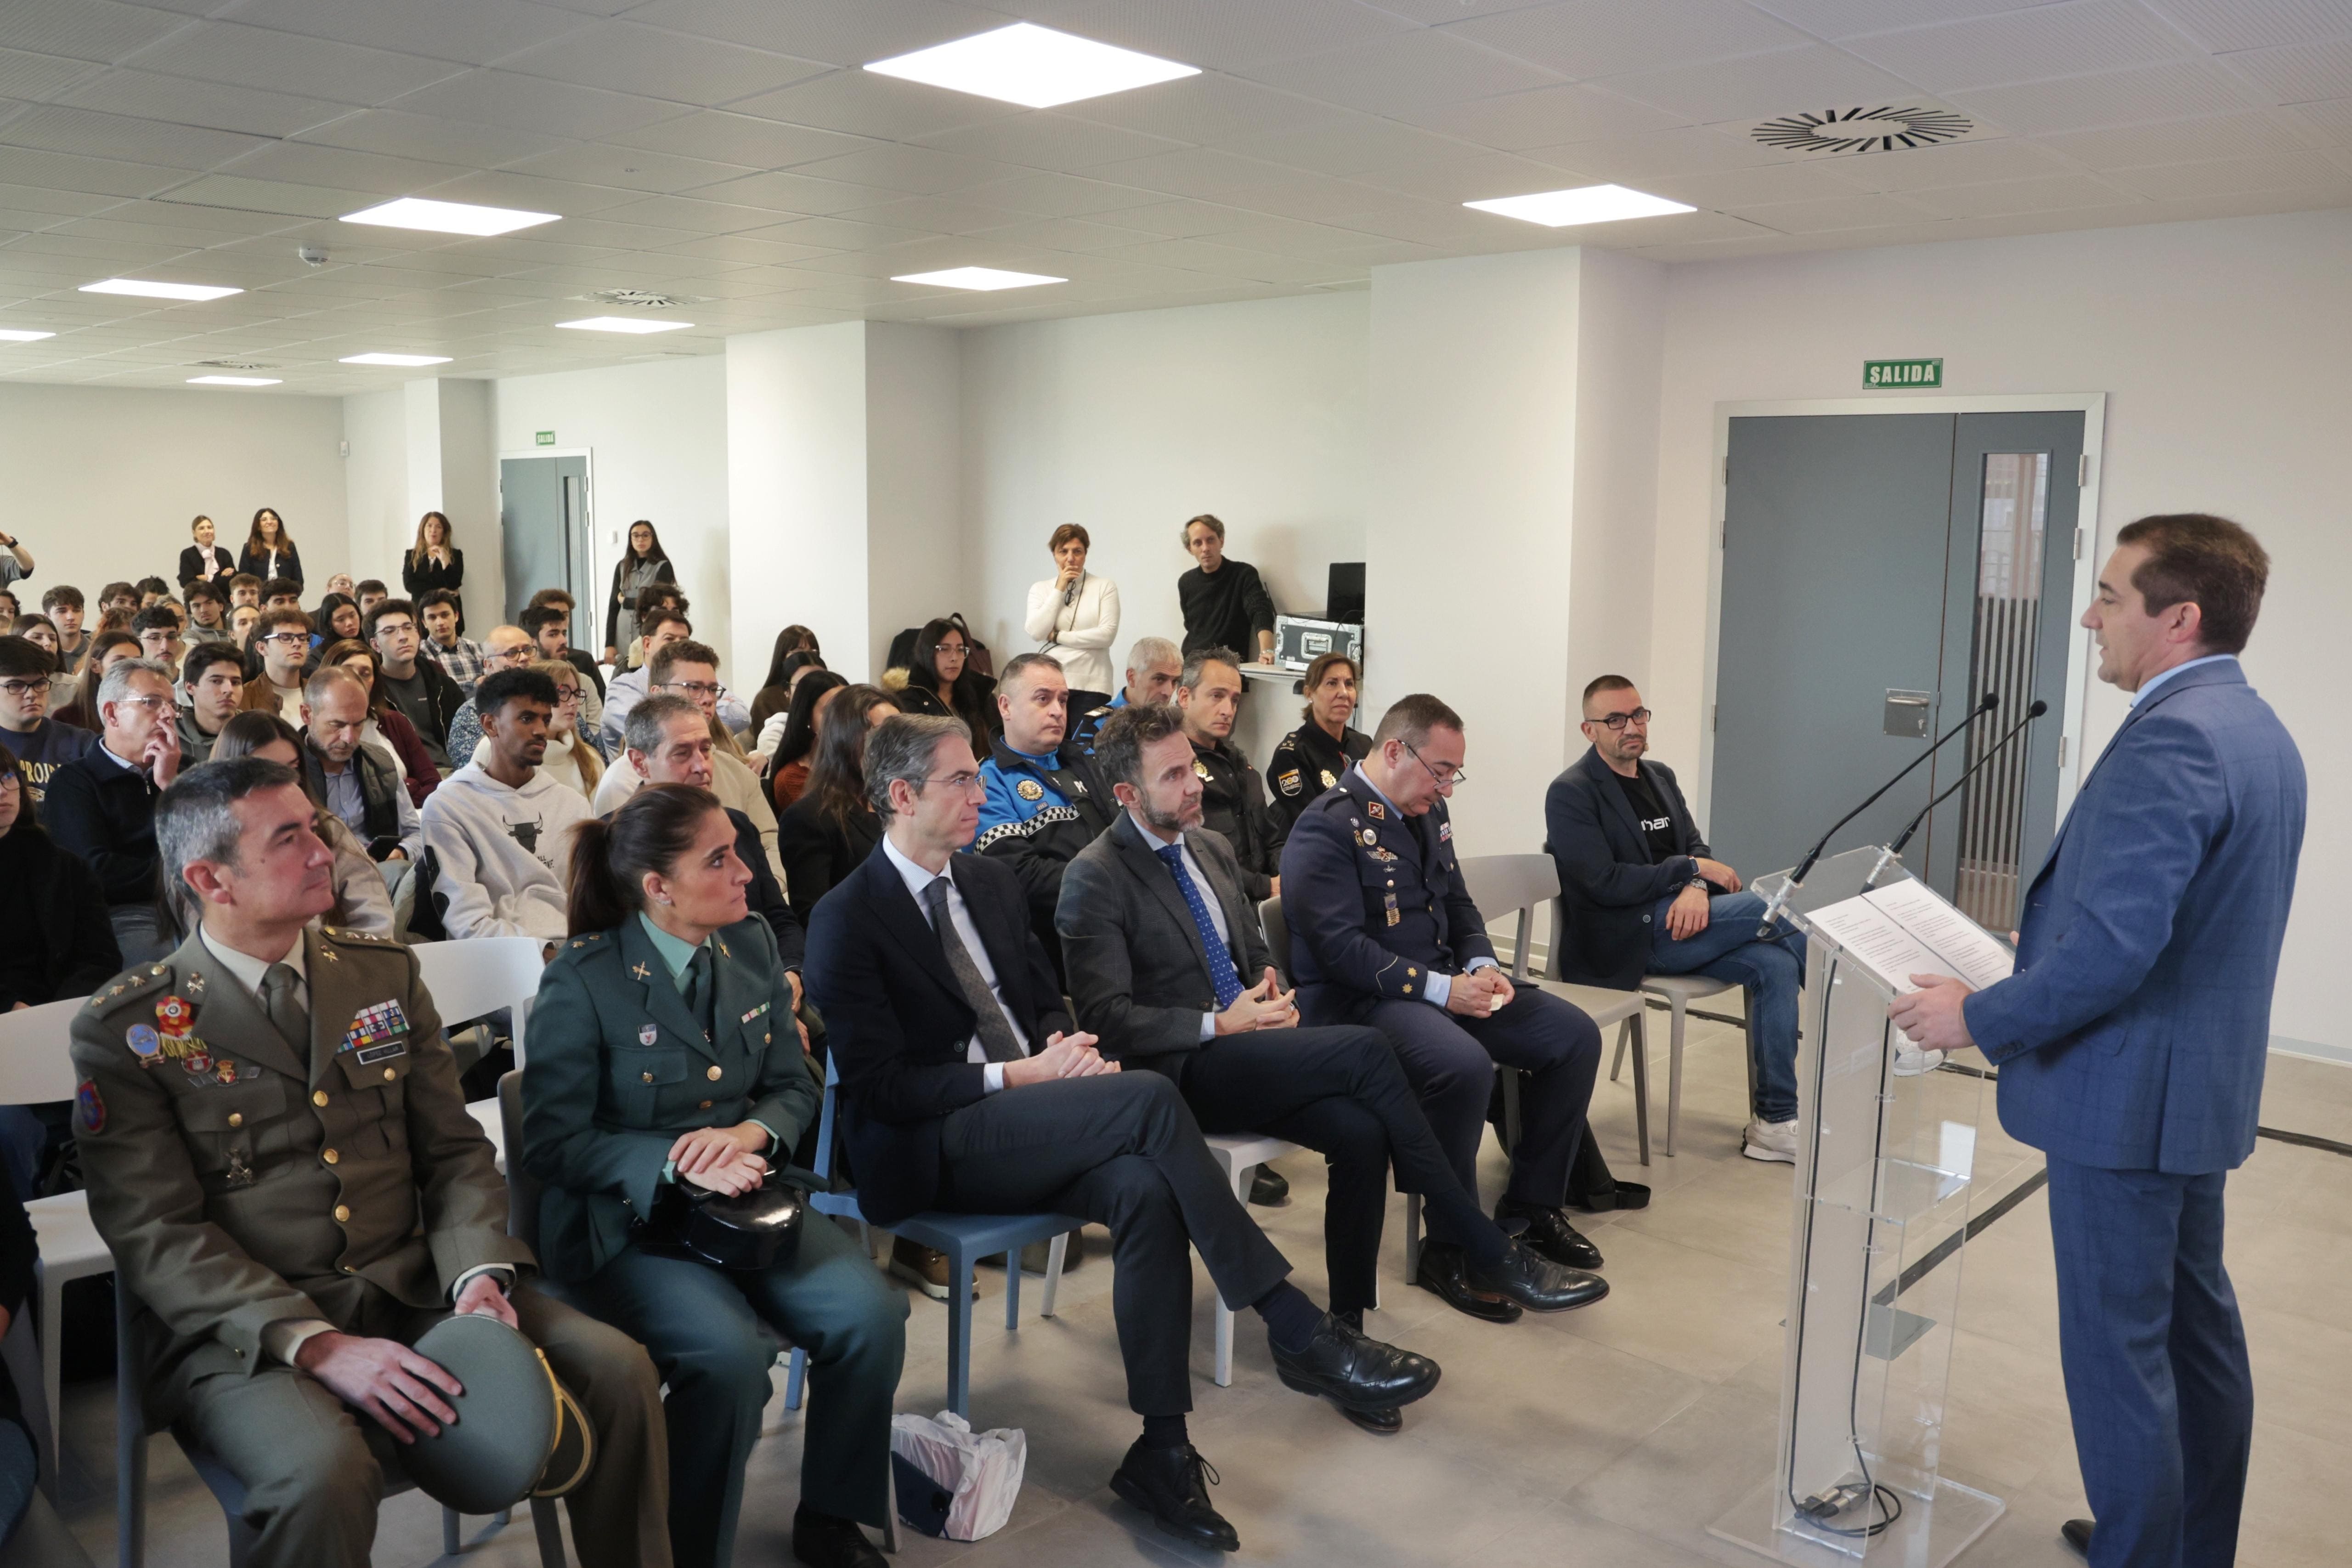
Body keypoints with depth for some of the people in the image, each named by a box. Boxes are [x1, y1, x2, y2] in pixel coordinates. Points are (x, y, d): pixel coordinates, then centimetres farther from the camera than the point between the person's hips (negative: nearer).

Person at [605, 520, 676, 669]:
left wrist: (625, 601, 4)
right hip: (623, 640, 3)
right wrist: (609, 644, 1)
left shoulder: (662, 566, -1)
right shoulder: (622, 567, 11)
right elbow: (613, 606, 8)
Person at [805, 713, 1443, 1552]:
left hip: (1030, 1129, 6)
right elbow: (879, 1085, -12)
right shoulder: (846, 921, -7)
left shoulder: (993, 883, 14)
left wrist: (1066, 1049, -4)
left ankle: (1163, 1451, -18)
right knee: (1149, 1097, -28)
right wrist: (1021, 1074, -19)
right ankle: (1298, 1331, -23)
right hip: (930, 1150, -6)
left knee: (1146, 1190, -27)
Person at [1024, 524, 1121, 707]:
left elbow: (1108, 634, -8)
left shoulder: (1105, 587, 2)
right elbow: (1036, 632, -4)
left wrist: (1057, 637, -4)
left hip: (1091, 685, -2)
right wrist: (1059, 590, -4)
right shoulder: (1039, 589, 10)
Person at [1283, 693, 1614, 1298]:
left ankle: (1532, 1207, 12)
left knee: (1575, 1034, -2)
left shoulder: (1428, 812, 12)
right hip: (1361, 1000, -9)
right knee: (1465, 1065, -35)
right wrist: (1440, 990, -23)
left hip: (1446, 983, 9)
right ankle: (1449, 1250, -16)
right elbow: (1342, 947, -22)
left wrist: (1482, 966, -2)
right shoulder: (1327, 827, -15)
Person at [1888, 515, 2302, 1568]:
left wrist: (1980, 1018, -17)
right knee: (2197, 1326, 21)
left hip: (2126, 1096, -11)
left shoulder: (2171, 738, -23)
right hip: (2203, 1084, 11)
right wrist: (2012, 994, 14)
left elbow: (2112, 946, -29)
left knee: (2117, 1350, 2)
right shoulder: (2257, 729, 10)